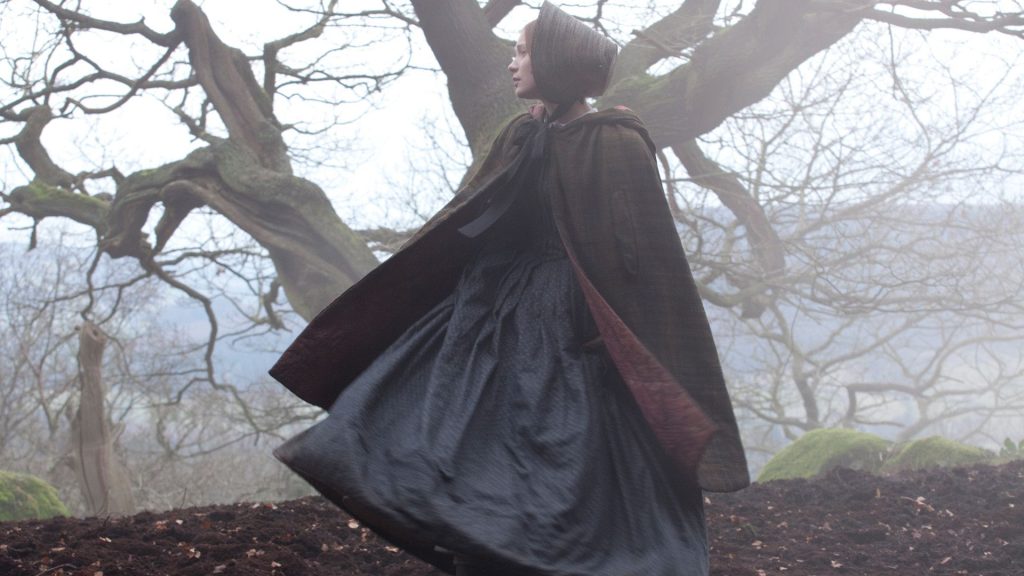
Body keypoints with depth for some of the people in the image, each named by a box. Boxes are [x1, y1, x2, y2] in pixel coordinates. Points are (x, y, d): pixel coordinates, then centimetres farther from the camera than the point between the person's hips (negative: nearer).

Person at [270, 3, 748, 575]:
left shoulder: (615, 145, -9)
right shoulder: (522, 138, 12)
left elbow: (646, 256, -12)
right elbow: (464, 227, 15)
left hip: (574, 332, -7)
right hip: (504, 318, 7)